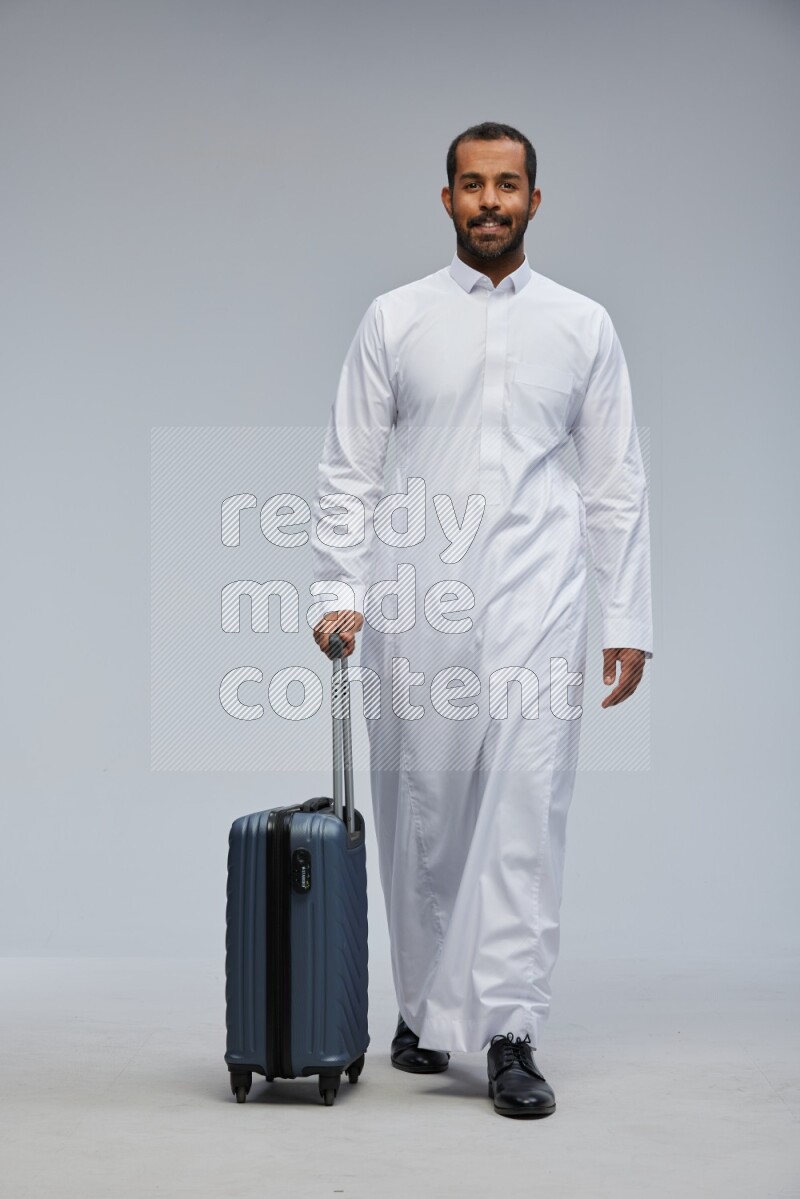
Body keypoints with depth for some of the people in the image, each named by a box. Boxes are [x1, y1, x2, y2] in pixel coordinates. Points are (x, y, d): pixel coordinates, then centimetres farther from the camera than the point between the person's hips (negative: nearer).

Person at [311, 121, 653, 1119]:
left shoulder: (583, 325, 7)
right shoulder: (394, 319, 6)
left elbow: (616, 483, 7)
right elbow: (348, 470, 4)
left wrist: (630, 619, 1)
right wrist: (340, 591, -8)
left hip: (534, 603, 0)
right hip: (414, 607, 1)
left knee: (526, 812, -8)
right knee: (421, 815, 9)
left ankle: (507, 1035, -4)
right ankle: (425, 1009, 27)